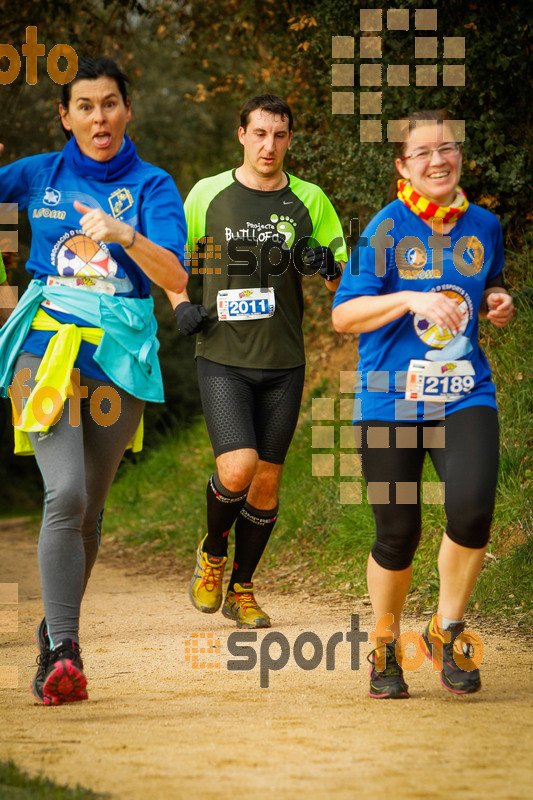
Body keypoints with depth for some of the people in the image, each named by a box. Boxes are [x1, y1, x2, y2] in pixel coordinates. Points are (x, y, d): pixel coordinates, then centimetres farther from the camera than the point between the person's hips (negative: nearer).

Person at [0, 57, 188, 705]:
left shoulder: (151, 186, 4)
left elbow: (175, 276, -9)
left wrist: (123, 234, -25)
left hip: (119, 358, 1)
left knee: (90, 506, 9)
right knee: (66, 494, -19)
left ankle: (57, 633, 28)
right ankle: (60, 651, -22)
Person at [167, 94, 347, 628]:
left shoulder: (309, 200, 4)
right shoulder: (208, 194, 1)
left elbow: (344, 283, 8)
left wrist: (326, 267, -14)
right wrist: (180, 305, 0)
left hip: (283, 365, 2)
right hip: (222, 361, -2)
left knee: (266, 484, 5)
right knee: (237, 469, -18)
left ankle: (241, 590, 22)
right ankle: (212, 553, 11)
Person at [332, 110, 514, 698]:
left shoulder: (482, 227, 8)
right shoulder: (387, 230, -5)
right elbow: (344, 315, -9)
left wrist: (497, 303, 3)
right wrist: (411, 299, -22)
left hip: (465, 396, 2)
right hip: (391, 400, -2)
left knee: (471, 508, -20)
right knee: (397, 533, 1)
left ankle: (446, 632, 3)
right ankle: (385, 648, 26)